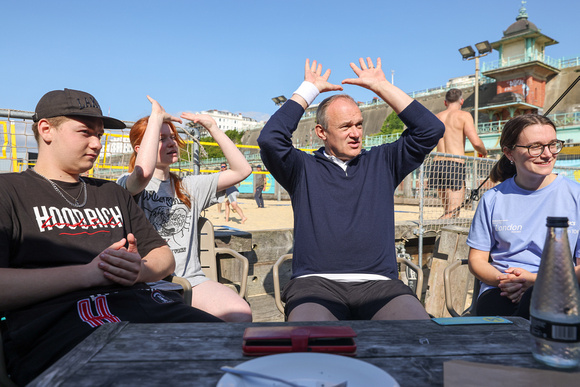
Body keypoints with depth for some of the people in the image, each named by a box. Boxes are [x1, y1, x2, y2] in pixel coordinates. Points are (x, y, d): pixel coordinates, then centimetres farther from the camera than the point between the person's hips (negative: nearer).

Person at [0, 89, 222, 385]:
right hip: (59, 315, -5)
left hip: (141, 300, 6)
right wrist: (88, 273, -10)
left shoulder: (112, 194, 28)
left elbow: (164, 257, 25)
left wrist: (139, 270, 2)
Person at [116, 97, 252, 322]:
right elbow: (144, 172, -26)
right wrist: (156, 117, -13)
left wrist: (212, 127, 6)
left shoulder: (189, 187, 16)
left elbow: (242, 170, 10)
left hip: (191, 278, 4)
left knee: (241, 314, -23)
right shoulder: (127, 185, 2)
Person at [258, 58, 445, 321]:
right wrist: (309, 90, 6)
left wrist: (381, 86, 13)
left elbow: (431, 130, 12)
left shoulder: (381, 162, 19)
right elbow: (270, 139, -6)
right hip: (316, 283, -2)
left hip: (377, 284, 3)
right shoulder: (304, 169, 12)